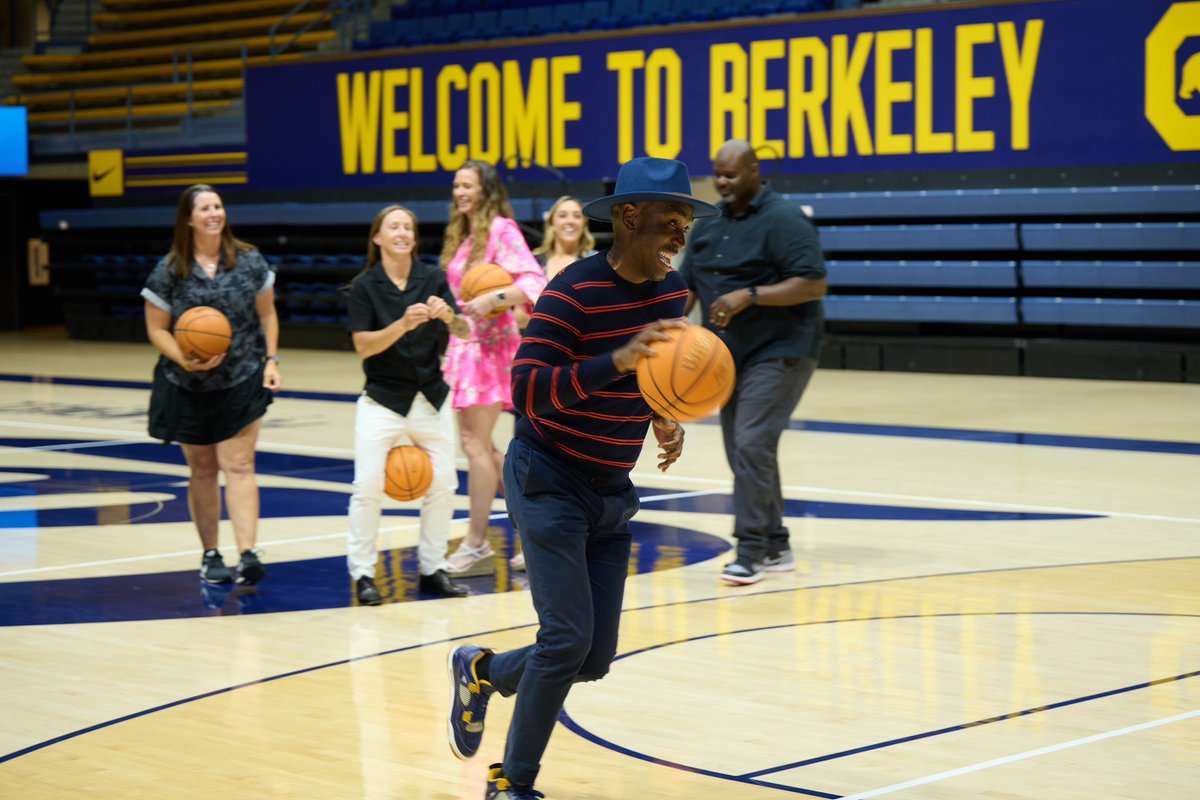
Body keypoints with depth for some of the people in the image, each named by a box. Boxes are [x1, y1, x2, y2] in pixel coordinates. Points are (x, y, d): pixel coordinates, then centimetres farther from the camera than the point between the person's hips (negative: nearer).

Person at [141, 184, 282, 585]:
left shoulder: (249, 261, -1)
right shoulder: (169, 271, -5)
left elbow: (266, 314, 8)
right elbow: (157, 329, -2)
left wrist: (271, 360, -2)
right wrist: (184, 359, -18)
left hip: (242, 381, -1)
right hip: (188, 386, 1)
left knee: (238, 465, -9)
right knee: (202, 469, 11)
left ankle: (249, 554, -16)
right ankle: (210, 555, 23)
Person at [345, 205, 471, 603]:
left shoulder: (432, 278, -1)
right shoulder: (365, 286, -6)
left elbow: (464, 332, -7)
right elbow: (363, 346, -14)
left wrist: (447, 316, -29)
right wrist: (403, 324, -28)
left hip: (431, 398, 3)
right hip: (382, 401, -3)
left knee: (443, 484, 5)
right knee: (368, 487, -10)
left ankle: (432, 570, 19)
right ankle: (362, 574, 1)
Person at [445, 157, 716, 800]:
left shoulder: (672, 291, 2)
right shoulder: (573, 293, -21)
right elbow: (525, 391, -29)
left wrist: (666, 419, 0)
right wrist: (618, 361, -40)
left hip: (612, 494, 7)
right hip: (549, 482, -7)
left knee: (594, 659, 5)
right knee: (568, 637, -15)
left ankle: (480, 672, 34)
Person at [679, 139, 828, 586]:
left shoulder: (782, 220, -11)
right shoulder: (710, 226, 12)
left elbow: (813, 284, -18)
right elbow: (688, 285, 17)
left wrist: (750, 296, -25)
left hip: (779, 351, -8)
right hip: (731, 355, 8)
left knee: (752, 445, -16)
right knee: (743, 452, 9)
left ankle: (750, 551, -12)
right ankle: (776, 548, 19)